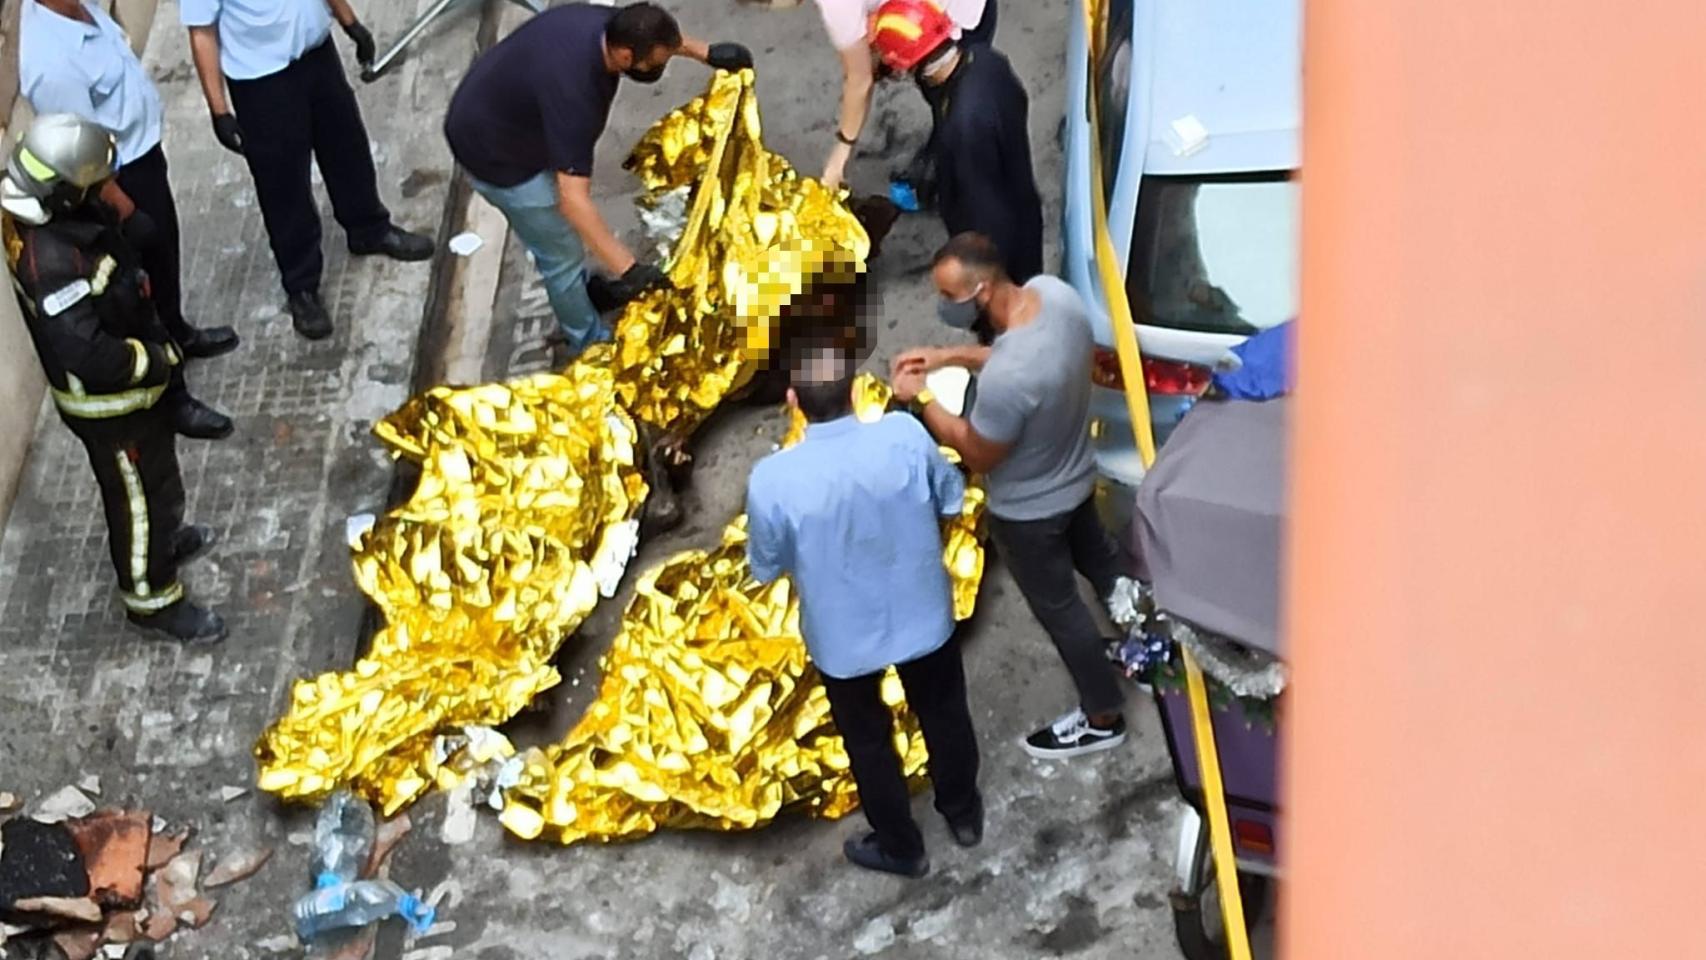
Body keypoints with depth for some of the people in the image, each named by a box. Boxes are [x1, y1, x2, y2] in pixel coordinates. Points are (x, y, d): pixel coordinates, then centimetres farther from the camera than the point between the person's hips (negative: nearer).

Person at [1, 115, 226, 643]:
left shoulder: (58, 214, -12)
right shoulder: (51, 261, -39)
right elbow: (88, 354, -39)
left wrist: (154, 336, 1)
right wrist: (158, 359, -22)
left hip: (127, 382, 9)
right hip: (107, 401, -9)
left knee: (155, 474, 31)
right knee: (137, 495, 12)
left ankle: (164, 538, 57)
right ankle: (151, 598, 33)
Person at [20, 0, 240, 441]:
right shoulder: (52, 62, -37)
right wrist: (128, 215, -18)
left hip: (142, 150, 9)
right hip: (121, 176, -9)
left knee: (166, 254, 30)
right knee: (148, 279, 9)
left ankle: (178, 334, 56)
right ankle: (169, 396, 27)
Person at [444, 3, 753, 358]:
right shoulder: (573, 92, -41)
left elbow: (659, 34, 11)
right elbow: (573, 199, -41)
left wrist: (707, 53, 6)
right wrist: (628, 269, -42)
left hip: (496, 112, 8)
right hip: (495, 152, -8)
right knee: (561, 252, 9)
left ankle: (580, 292, 54)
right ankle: (588, 342, 32)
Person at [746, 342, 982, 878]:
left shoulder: (772, 478, -30)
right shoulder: (905, 436, -25)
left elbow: (765, 568, -12)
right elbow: (952, 499, -6)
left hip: (843, 635, -2)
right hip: (922, 615, 2)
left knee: (868, 740, 25)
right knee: (943, 714, 30)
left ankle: (901, 847, 45)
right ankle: (963, 812, 53)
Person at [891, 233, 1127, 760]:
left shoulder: (1006, 379, -44)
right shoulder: (1055, 291, -20)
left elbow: (977, 455, -24)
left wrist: (920, 397, -15)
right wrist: (949, 356, -3)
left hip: (1028, 511, -7)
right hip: (1075, 476, 7)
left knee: (1060, 610, 18)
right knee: (1097, 558, 34)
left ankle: (1102, 718, 39)